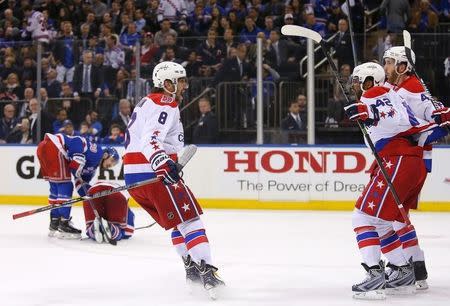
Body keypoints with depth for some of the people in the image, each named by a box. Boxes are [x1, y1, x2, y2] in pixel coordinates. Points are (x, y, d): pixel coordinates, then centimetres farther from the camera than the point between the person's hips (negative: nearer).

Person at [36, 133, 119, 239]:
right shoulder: (98, 152, -4)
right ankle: (63, 226, -6)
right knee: (65, 186, -6)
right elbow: (77, 142, -19)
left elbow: (82, 183, 25)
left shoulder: (92, 164, 23)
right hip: (53, 148, -10)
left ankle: (54, 224, 25)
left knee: (56, 187, 19)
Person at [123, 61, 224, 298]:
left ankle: (192, 268, 22)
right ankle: (207, 271, -18)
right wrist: (163, 164, -40)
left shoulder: (148, 102, 22)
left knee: (176, 221, 22)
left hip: (133, 176, 10)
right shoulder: (166, 104, -9)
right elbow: (149, 139, -25)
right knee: (189, 220, -10)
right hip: (152, 173, -10)